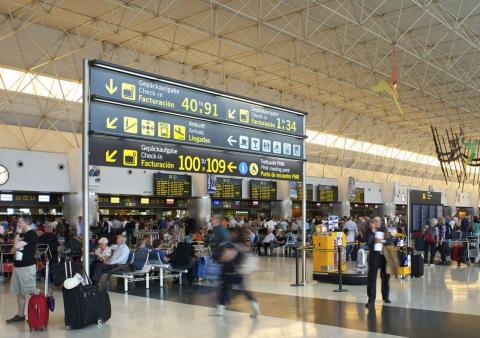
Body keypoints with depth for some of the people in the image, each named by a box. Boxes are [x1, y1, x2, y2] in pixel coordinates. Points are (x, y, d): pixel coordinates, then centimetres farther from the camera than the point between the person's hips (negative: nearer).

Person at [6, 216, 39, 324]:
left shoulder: (32, 234, -13)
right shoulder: (22, 234, 15)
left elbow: (16, 246, -20)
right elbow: (13, 250, 17)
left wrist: (18, 233, -7)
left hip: (27, 267, -9)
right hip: (18, 266, 9)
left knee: (33, 292, -4)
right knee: (19, 293, 14)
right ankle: (20, 315, 22)